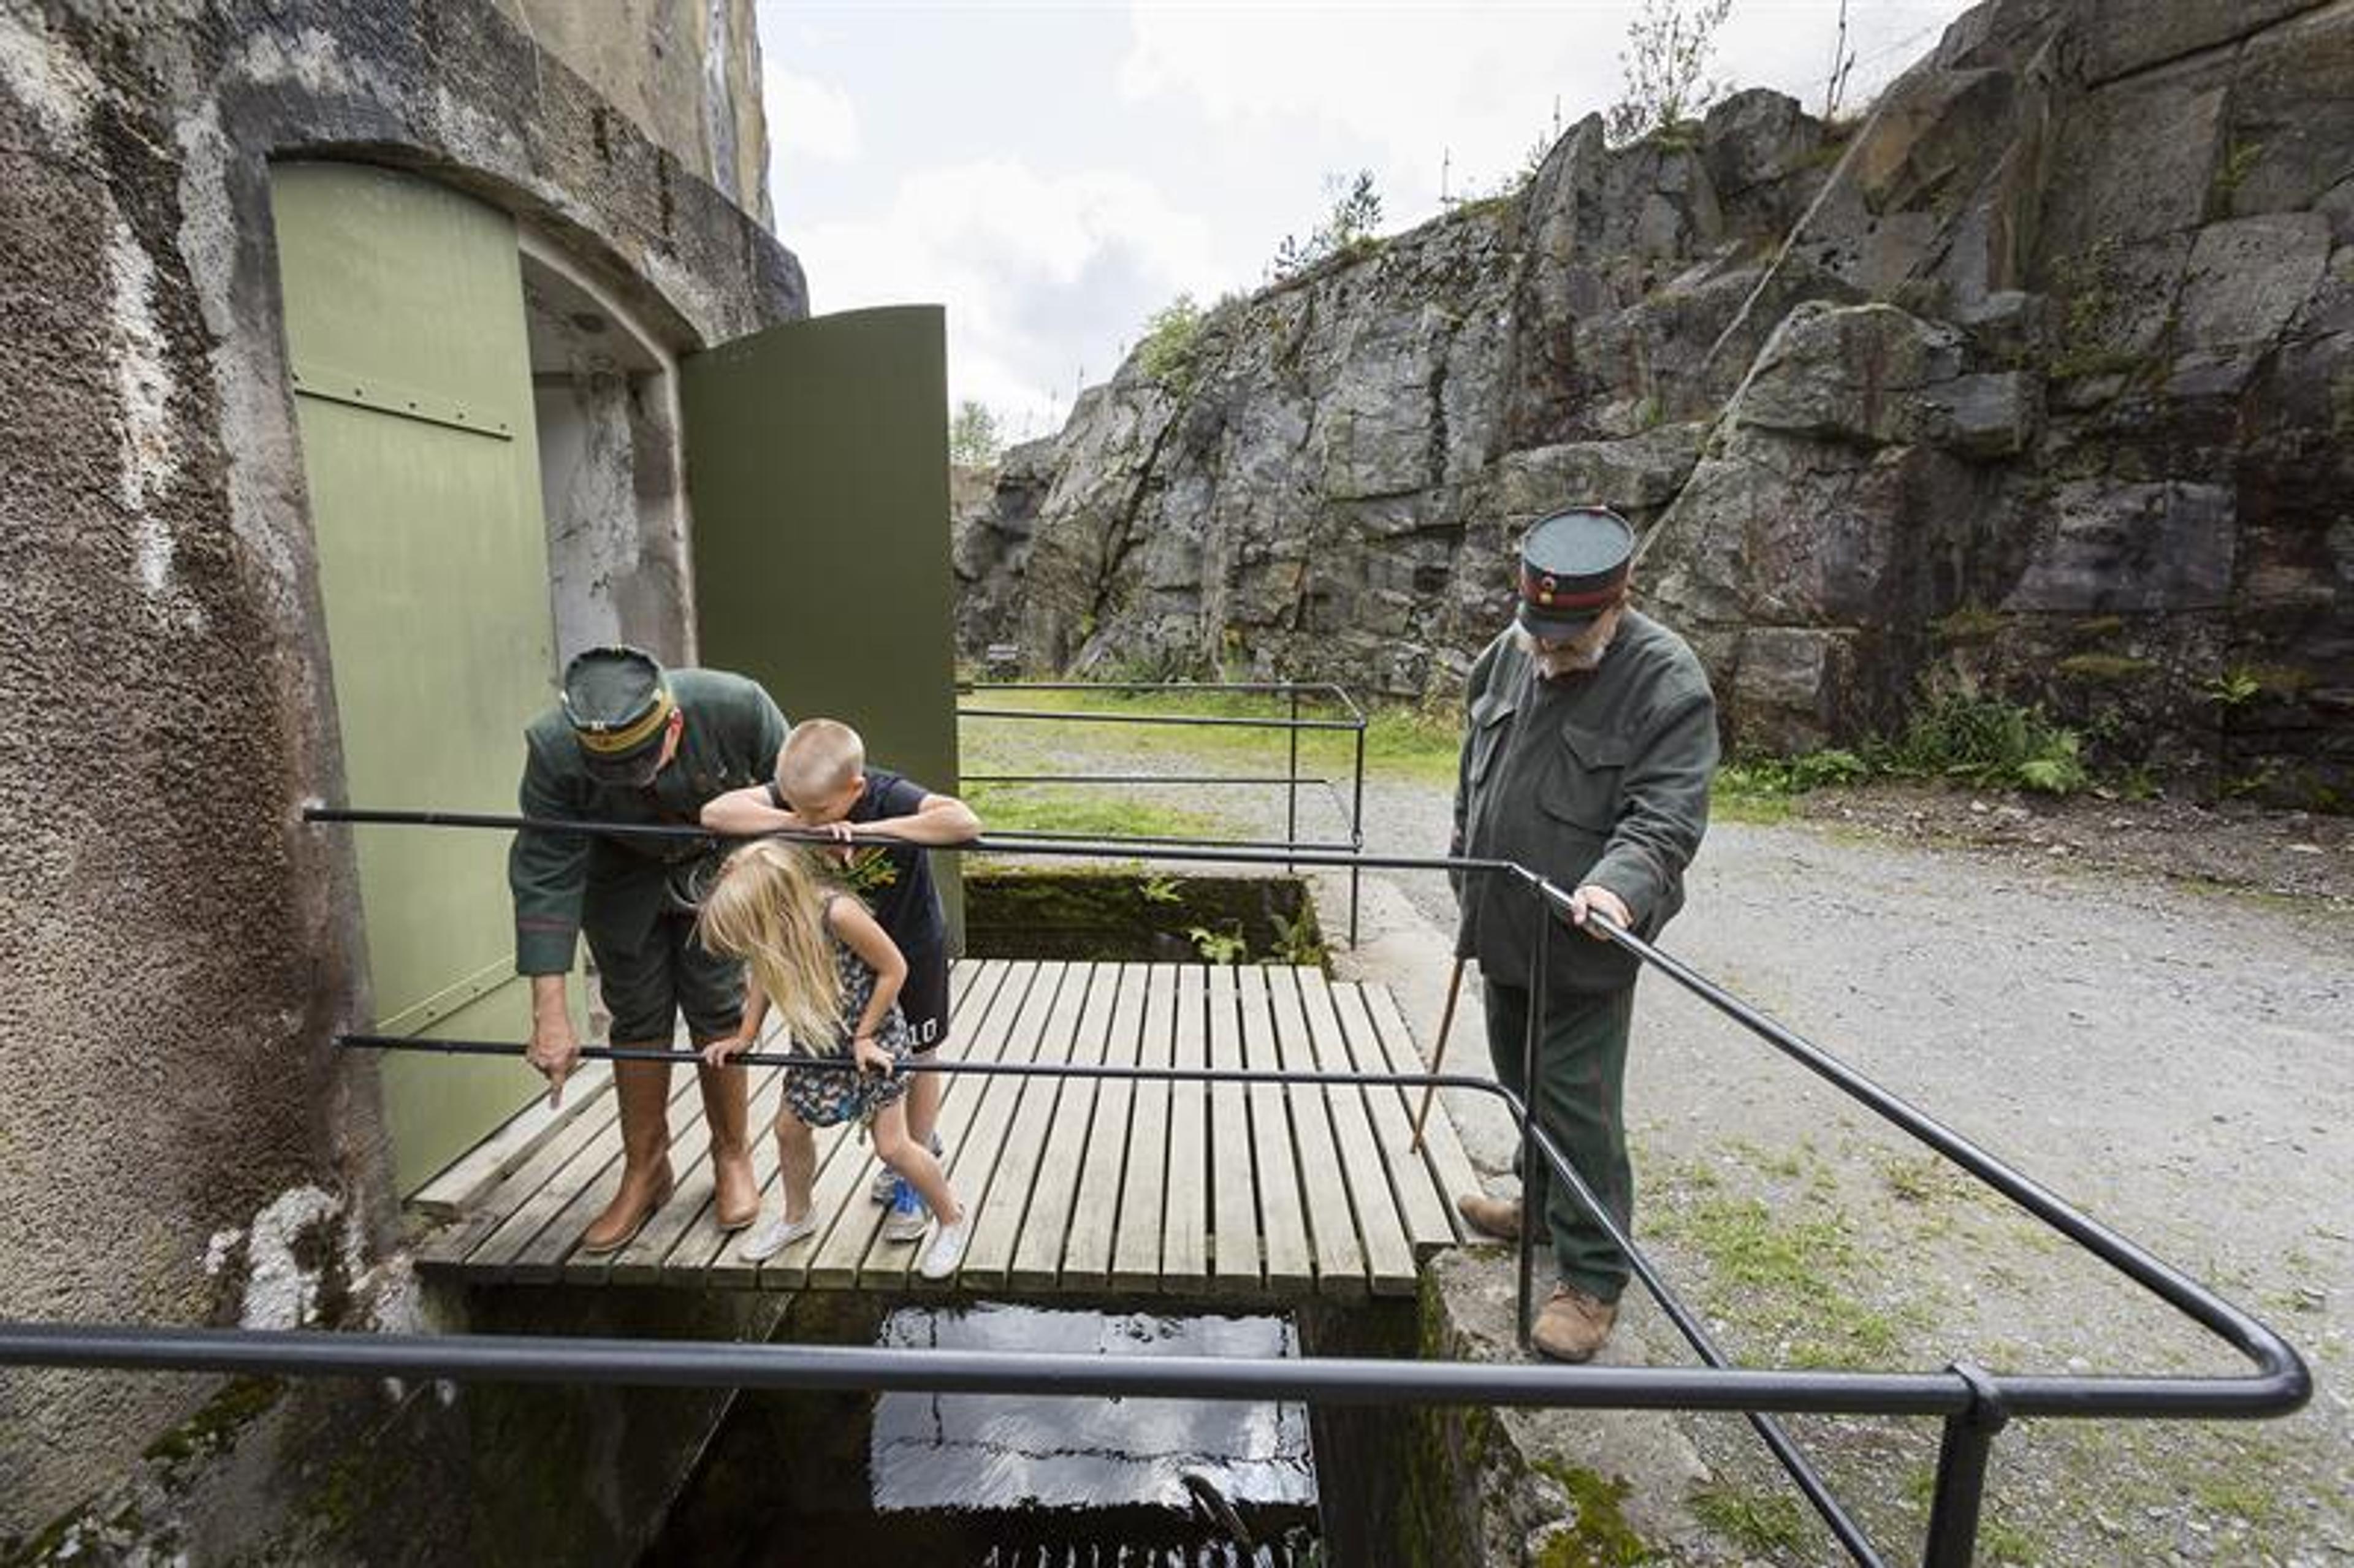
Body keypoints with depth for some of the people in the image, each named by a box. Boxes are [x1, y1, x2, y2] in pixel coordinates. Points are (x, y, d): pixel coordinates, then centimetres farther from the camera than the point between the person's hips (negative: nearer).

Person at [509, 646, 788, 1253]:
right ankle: (645, 1170, 22)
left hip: (715, 865, -1)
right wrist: (550, 1015, -31)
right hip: (622, 875, 1)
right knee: (637, 1017, 3)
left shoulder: (736, 707, -35)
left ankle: (732, 1158, 19)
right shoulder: (554, 749, -32)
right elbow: (545, 879, -30)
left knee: (716, 1009, -1)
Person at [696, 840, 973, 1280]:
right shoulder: (771, 929, -16)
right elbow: (764, 975, 4)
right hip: (818, 1040, 7)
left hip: (873, 1036, -6)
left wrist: (864, 1036, -18)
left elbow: (894, 968, -25)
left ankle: (954, 1220, 19)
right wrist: (744, 1037, 1)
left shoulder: (838, 913, -36)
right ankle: (797, 1217, 41)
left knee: (892, 1146, -3)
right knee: (789, 1127, 14)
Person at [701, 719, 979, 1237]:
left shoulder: (892, 797, -35)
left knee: (917, 1056, 11)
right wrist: (801, 823, -40)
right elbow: (715, 813, -31)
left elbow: (965, 821, -52)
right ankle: (918, 1144, 44)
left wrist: (872, 829, -45)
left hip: (913, 946, -5)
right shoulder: (798, 794, -21)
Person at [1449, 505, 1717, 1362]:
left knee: (1579, 1104, 1)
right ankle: (1543, 1206, 46)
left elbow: (1667, 815, -22)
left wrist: (1618, 883, -41)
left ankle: (1592, 1278, 19)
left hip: (1585, 945, -7)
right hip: (1503, 931, 7)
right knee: (1521, 1081, 23)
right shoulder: (1509, 653, 3)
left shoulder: (1668, 682, -16)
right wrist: (1470, 880, 18)